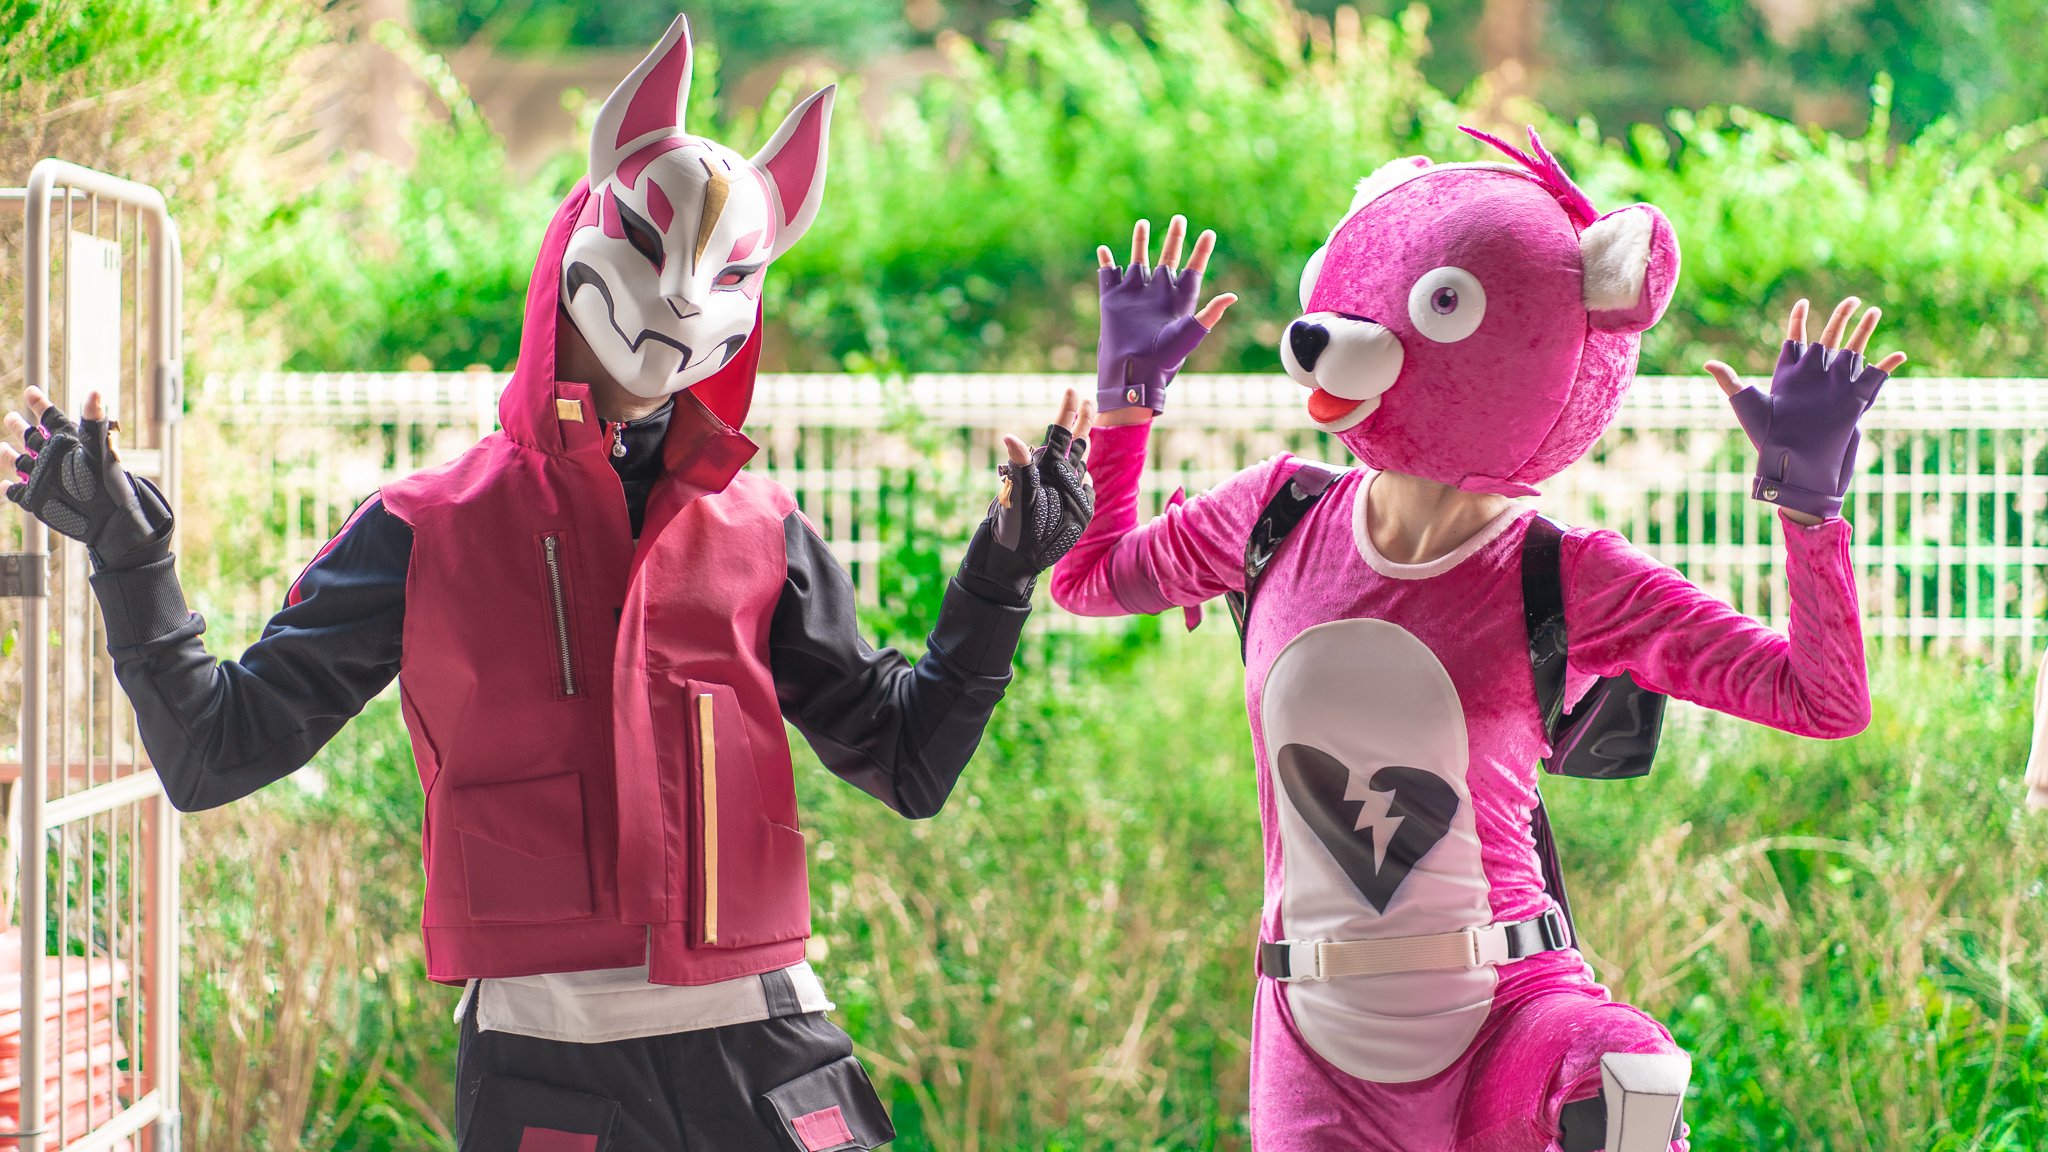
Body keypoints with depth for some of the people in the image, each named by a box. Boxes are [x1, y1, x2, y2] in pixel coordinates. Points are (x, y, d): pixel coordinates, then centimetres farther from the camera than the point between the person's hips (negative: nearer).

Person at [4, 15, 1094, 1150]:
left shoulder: (760, 532, 11)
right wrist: (128, 556, -4)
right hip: (543, 1053, -2)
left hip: (762, 1048, 2)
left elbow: (908, 764, 16)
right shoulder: (429, 529, 6)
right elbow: (216, 754, 6)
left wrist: (996, 579, 7)